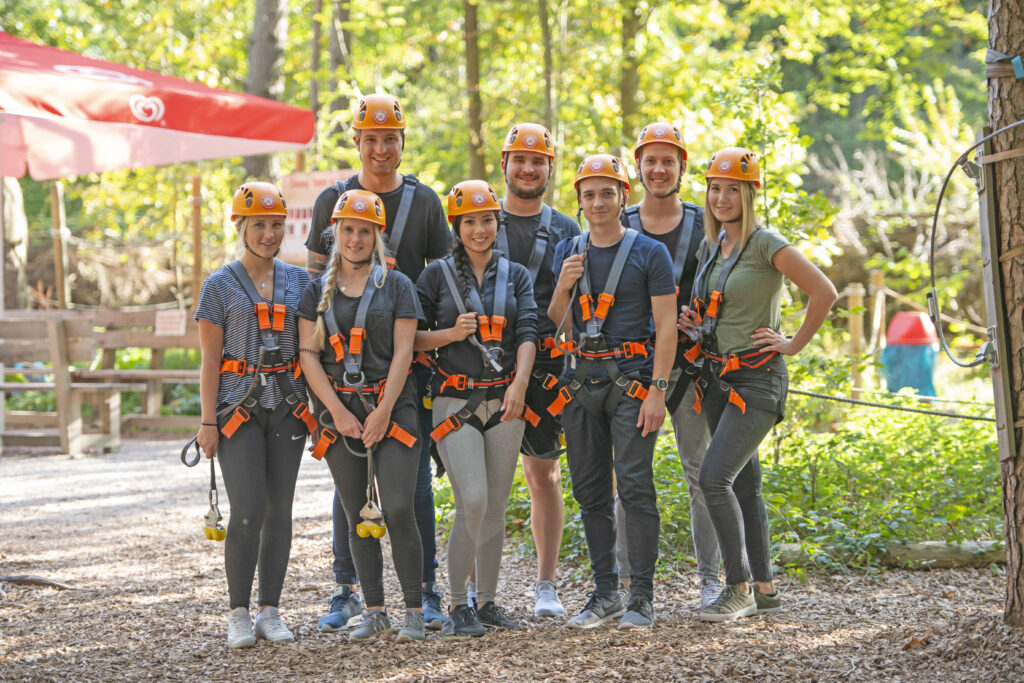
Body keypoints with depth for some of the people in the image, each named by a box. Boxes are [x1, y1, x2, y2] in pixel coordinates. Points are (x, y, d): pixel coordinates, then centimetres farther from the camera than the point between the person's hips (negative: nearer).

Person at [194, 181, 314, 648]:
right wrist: (207, 422, -6)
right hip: (239, 404, -3)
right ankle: (238, 614, 1)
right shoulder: (220, 286, 1)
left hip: (288, 405, 4)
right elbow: (209, 359, -1)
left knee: (280, 509, 4)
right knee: (248, 511, -10)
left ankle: (271, 611, 12)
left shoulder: (299, 282, 10)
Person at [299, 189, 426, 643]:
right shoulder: (318, 291, 9)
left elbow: (402, 352, -3)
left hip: (391, 406, -3)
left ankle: (415, 610, -3)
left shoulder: (396, 286, 3)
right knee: (357, 516, 5)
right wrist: (338, 411, -8)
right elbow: (308, 354, 3)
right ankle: (374, 611, 13)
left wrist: (382, 412, -12)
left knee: (398, 510, -12)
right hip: (339, 410, 3)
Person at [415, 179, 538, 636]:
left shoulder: (515, 275, 10)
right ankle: (458, 606, -4)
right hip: (456, 402, -3)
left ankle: (487, 602, 16)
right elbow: (411, 337, 2)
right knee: (473, 502, -15)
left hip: (504, 401, 3)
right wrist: (451, 333, -15)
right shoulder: (438, 274, 3)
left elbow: (527, 333, -2)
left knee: (495, 507, 6)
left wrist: (520, 383, -18)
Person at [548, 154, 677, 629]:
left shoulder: (649, 253, -1)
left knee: (634, 486, -9)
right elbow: (557, 325, 14)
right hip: (582, 380, 5)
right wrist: (564, 286, -6)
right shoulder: (567, 252, 13)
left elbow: (666, 325, -5)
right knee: (590, 491, 6)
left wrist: (657, 391, -13)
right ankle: (606, 594, 14)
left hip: (631, 381, -5)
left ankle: (641, 598, -4)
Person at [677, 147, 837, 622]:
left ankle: (739, 589, -7)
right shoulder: (710, 246, 11)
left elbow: (824, 293, -16)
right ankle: (765, 590, 17)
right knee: (744, 485, 10)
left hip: (757, 378, -8)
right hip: (716, 377, 8)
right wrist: (692, 320, 7)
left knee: (715, 478, -17)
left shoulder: (767, 244, -12)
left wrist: (794, 344, -12)